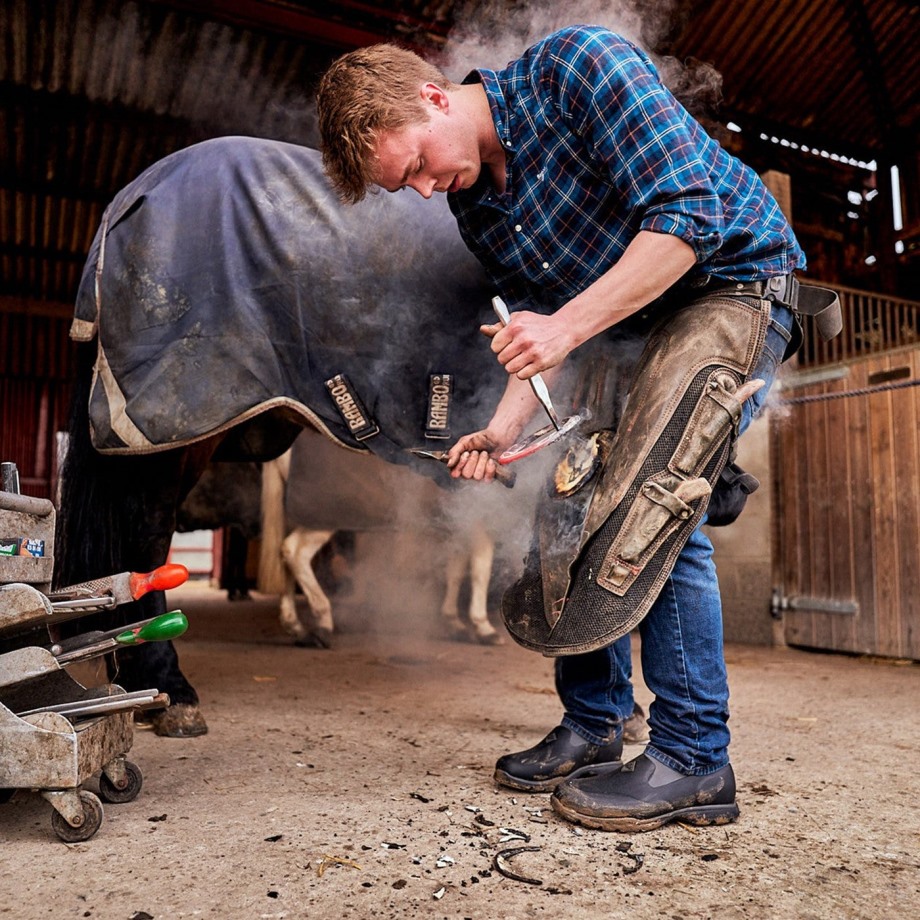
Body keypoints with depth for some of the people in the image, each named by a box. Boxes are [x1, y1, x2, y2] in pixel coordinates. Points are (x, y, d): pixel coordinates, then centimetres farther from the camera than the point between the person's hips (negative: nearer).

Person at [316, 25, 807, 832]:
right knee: (575, 507, 0)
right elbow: (538, 328, 6)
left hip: (734, 280, -7)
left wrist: (568, 327, -29)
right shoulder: (475, 208, 3)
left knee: (650, 503, -20)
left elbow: (687, 215, -25)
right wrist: (503, 429, -10)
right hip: (624, 329, 7)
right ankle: (593, 724, 15)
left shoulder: (573, 65, -18)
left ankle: (692, 763, -6)